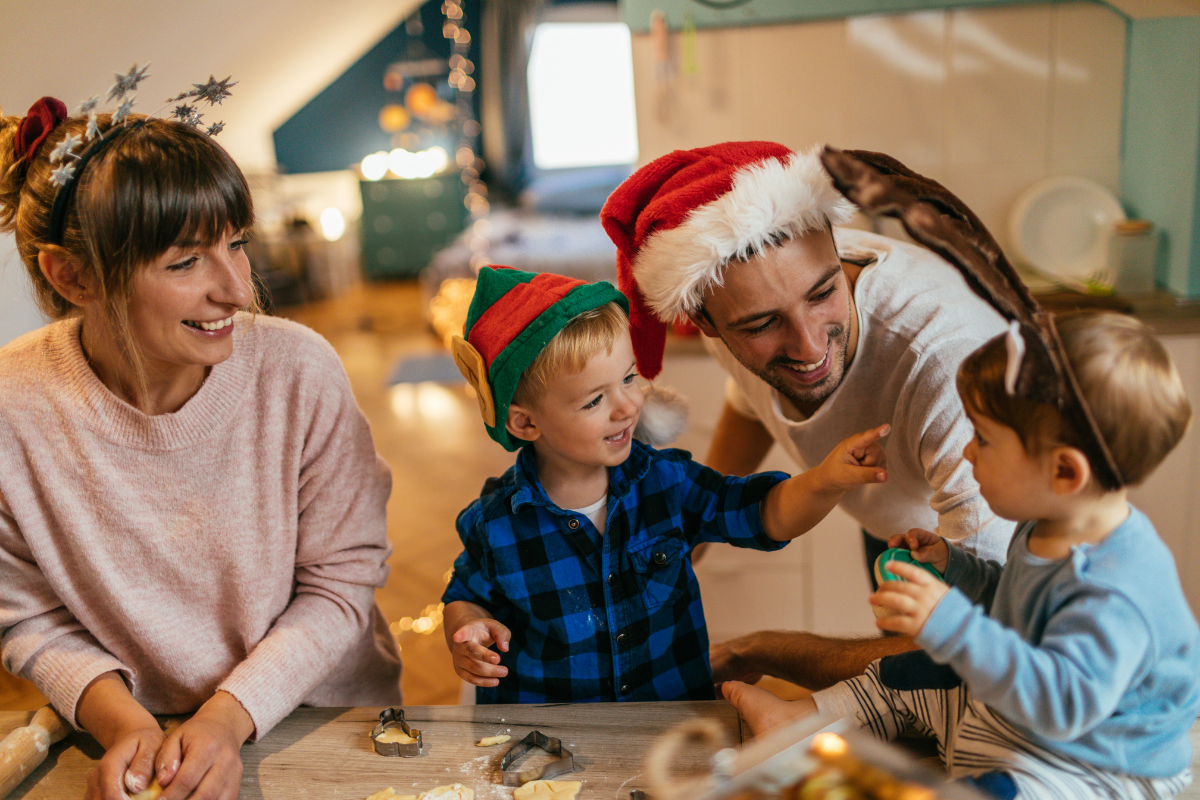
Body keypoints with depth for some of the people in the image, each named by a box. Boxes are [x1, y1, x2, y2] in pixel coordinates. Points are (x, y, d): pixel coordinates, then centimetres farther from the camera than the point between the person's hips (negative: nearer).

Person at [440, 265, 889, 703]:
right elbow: (467, 597, 7)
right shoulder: (495, 526, -12)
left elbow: (768, 515, -2)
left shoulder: (665, 480, -7)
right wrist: (466, 641, -15)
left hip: (674, 699, 0)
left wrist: (825, 481, -20)